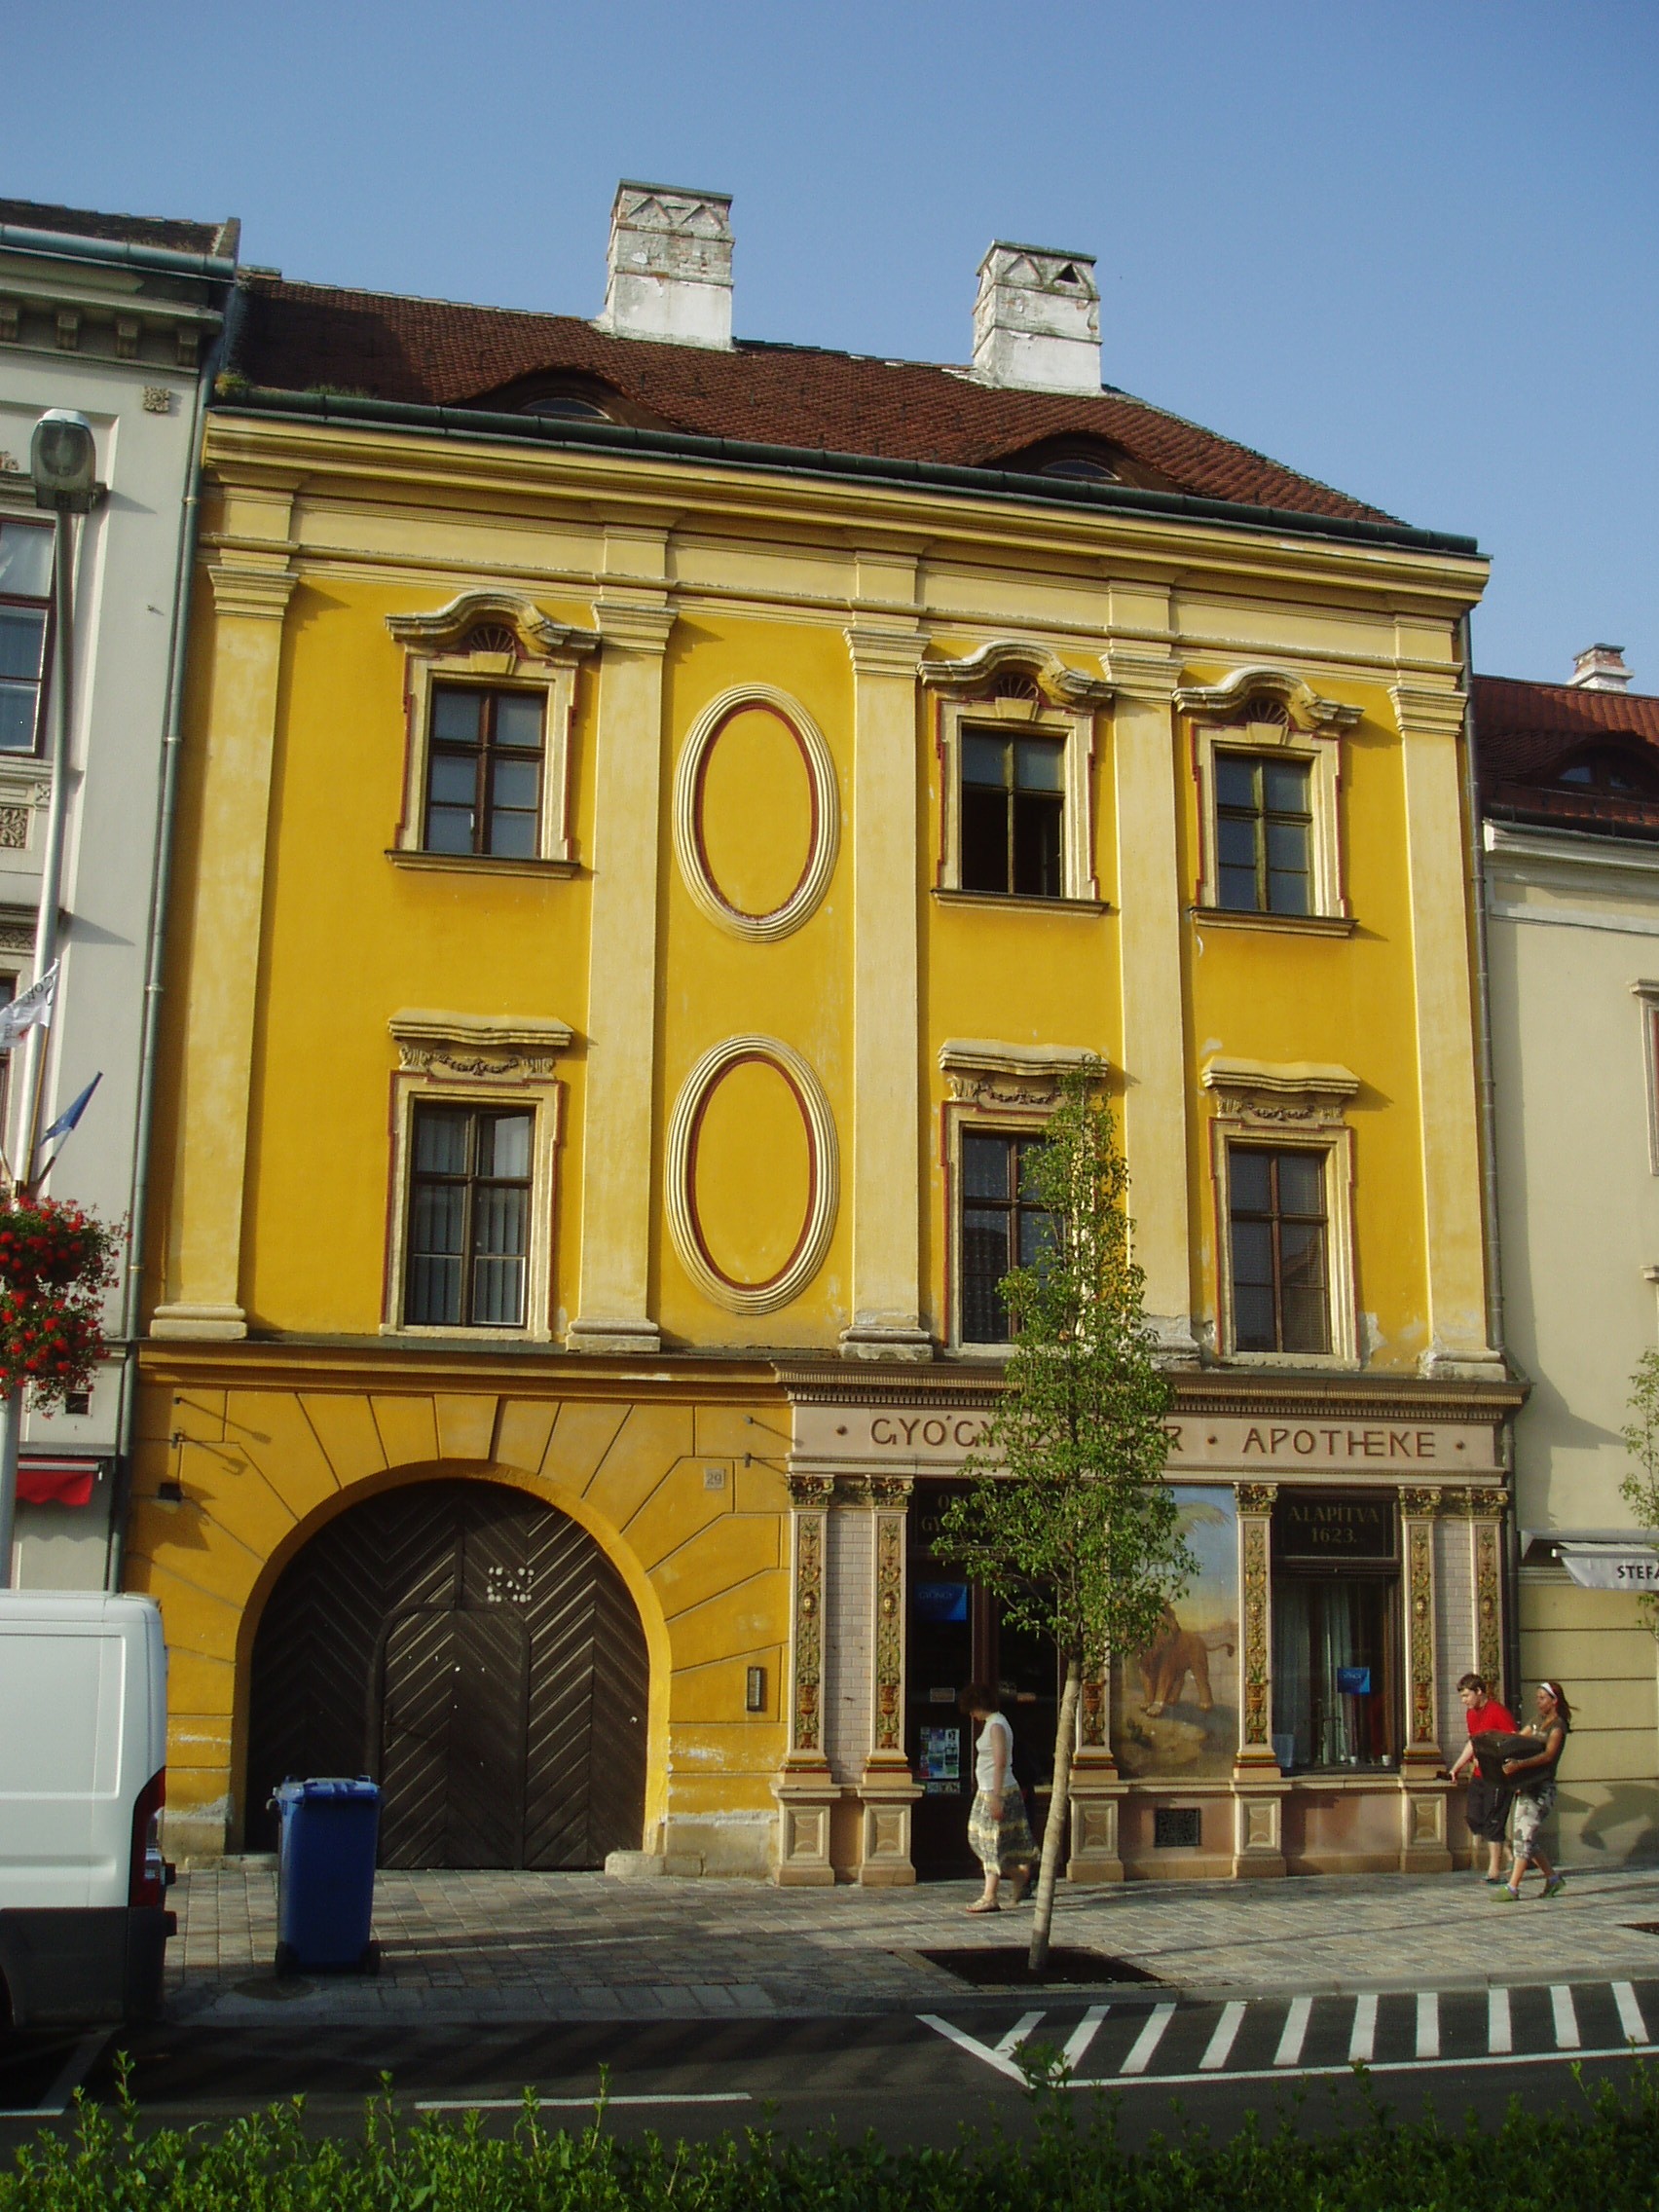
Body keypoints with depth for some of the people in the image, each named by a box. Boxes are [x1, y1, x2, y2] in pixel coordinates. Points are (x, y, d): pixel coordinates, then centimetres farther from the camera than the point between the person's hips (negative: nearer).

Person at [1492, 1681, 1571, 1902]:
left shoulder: (1557, 1726, -9)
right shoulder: (1539, 1722, 17)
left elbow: (1548, 1755, -25)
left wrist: (1519, 1764, -38)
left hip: (1542, 1788, -8)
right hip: (1526, 1786, 8)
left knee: (1524, 1836, -11)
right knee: (1526, 1838, 10)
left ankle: (1512, 1888, -10)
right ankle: (1553, 1879, 24)